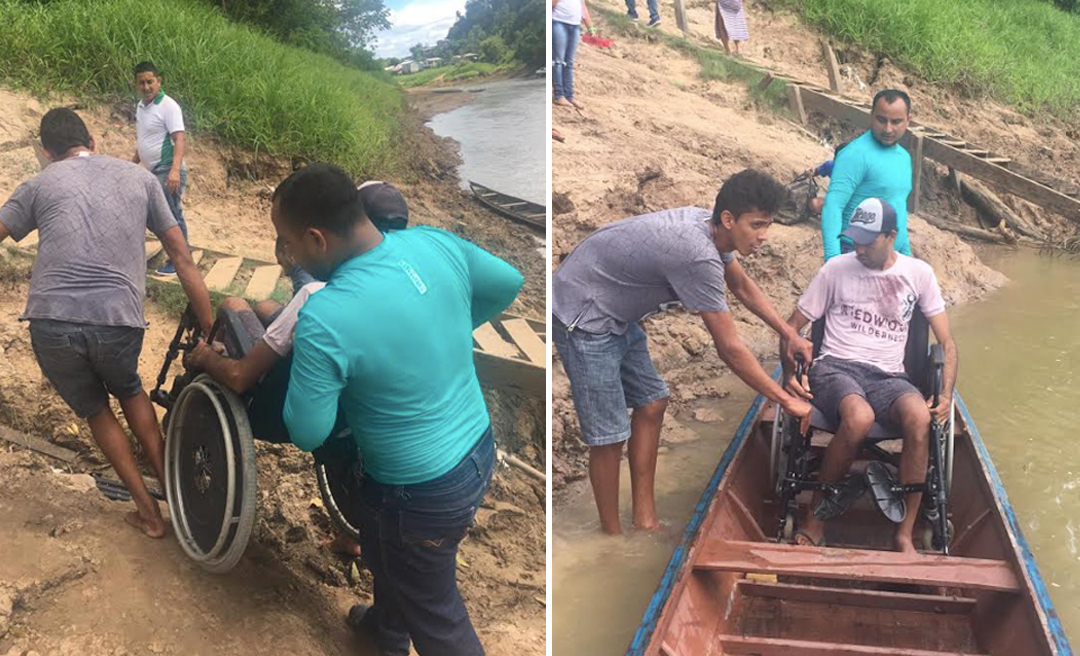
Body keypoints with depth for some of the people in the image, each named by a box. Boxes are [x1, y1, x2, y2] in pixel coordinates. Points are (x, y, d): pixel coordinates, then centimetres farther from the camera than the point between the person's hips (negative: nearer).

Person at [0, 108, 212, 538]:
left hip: (51, 324, 0)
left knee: (94, 410, 25)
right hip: (119, 323, 1)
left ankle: (148, 511, 28)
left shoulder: (39, 184, 12)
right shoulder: (139, 178, 13)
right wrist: (210, 333, 12)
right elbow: (182, 257, 10)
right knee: (129, 391, 32)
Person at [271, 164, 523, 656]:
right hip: (477, 449, 9)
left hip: (424, 494, -9)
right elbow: (508, 283, 8)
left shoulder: (324, 320, -30)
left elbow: (306, 434, -19)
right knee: (382, 545, 35)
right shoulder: (435, 242, -10)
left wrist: (306, 363, -2)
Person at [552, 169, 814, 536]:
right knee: (609, 435, -5)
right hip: (582, 318, -10)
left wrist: (791, 335, 13)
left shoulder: (709, 228, -2)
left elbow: (744, 288, 17)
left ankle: (646, 522, 22)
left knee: (651, 404, 12)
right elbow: (730, 349, -24)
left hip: (613, 313, 10)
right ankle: (612, 532, 12)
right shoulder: (698, 257, -31)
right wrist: (785, 401, -15)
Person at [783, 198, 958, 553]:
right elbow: (793, 326, 8)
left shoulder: (918, 273, 9)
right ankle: (815, 516, -17)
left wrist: (946, 394, -8)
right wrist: (791, 372, -10)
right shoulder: (837, 268, 5)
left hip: (887, 377, 2)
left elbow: (947, 342, 9)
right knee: (859, 418, -37)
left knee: (920, 417, -34)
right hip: (836, 367, -2)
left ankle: (904, 533, -21)